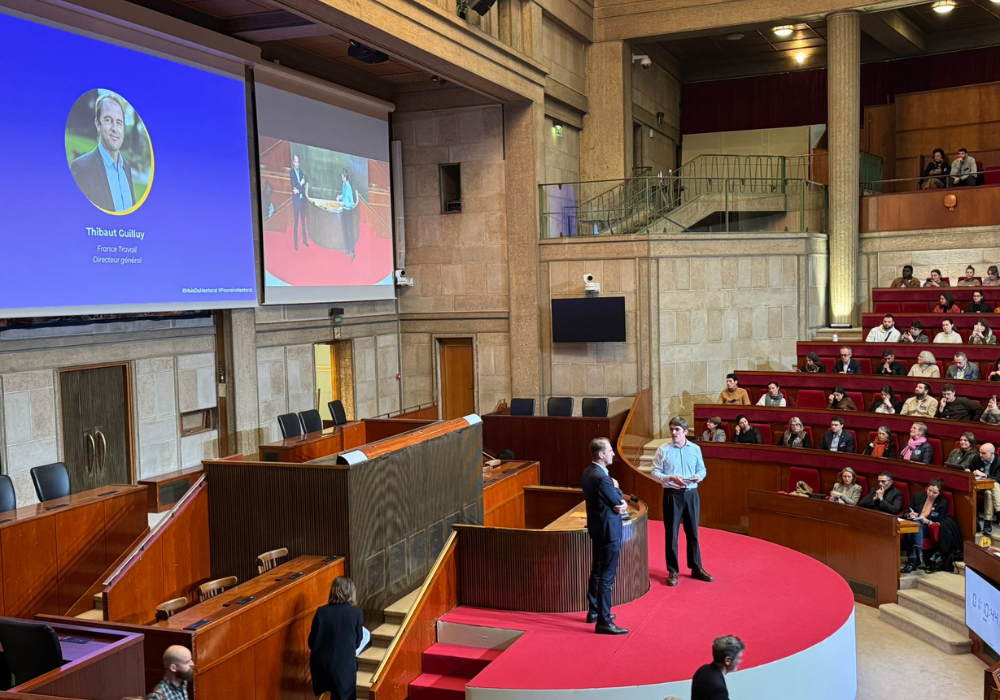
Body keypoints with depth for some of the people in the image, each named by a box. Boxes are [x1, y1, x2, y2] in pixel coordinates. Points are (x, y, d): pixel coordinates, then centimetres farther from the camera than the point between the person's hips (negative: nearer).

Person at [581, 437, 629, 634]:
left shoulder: (588, 473, 6)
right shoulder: (602, 478, -26)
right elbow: (619, 502, -14)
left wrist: (621, 504, -8)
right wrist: (617, 488, 2)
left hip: (597, 529, 10)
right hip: (609, 531, -10)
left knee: (597, 572, 21)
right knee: (607, 577, -4)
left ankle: (593, 612, 33)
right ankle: (604, 622, 0)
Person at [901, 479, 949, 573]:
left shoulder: (942, 503, 8)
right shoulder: (917, 497, 13)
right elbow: (906, 513, 14)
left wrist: (928, 521, -16)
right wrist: (910, 515, -10)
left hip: (927, 529, -2)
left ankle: (912, 560, -54)